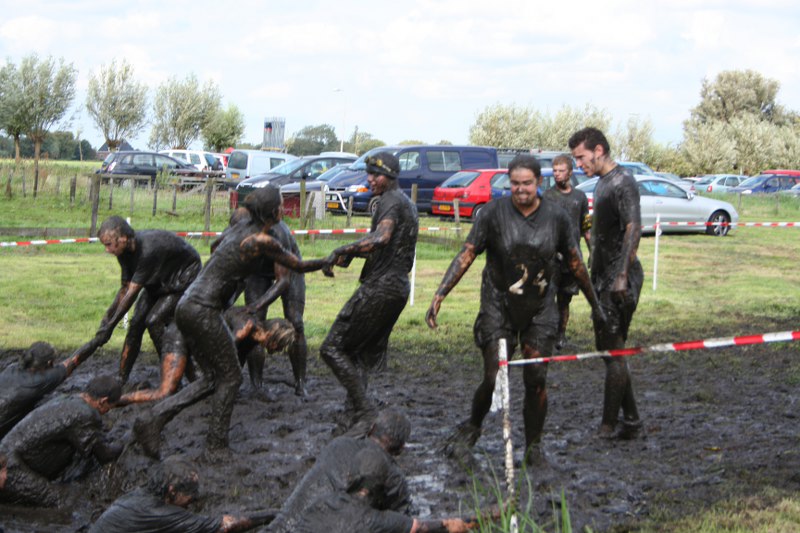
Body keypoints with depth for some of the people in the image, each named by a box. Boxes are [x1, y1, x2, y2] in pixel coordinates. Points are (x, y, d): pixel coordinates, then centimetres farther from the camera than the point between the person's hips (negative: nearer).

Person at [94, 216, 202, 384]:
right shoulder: (126, 250, -11)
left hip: (184, 277, -8)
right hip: (159, 281, 8)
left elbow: (132, 293, -35)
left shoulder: (148, 250, -37)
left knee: (154, 321, -21)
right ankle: (121, 378, 2)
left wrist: (110, 325, -31)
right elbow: (125, 288, 1)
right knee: (136, 323, -4)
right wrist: (108, 315, -6)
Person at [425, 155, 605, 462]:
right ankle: (472, 428, 24)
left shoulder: (556, 217, -1)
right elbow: (467, 255, -8)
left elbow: (574, 262, 10)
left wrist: (594, 302, 17)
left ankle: (534, 447, 15)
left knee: (536, 380, -1)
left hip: (540, 310, 2)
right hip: (498, 307, -2)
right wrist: (440, 295, -16)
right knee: (493, 379, -5)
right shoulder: (495, 212, -8)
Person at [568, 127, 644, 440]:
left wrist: (622, 276, -27)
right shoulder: (602, 182, 17)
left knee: (614, 352, -7)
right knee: (606, 348, 13)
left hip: (620, 280, -10)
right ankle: (631, 420, 21)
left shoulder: (622, 181, -12)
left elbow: (634, 228, -22)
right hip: (603, 279, 10)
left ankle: (608, 428, -2)